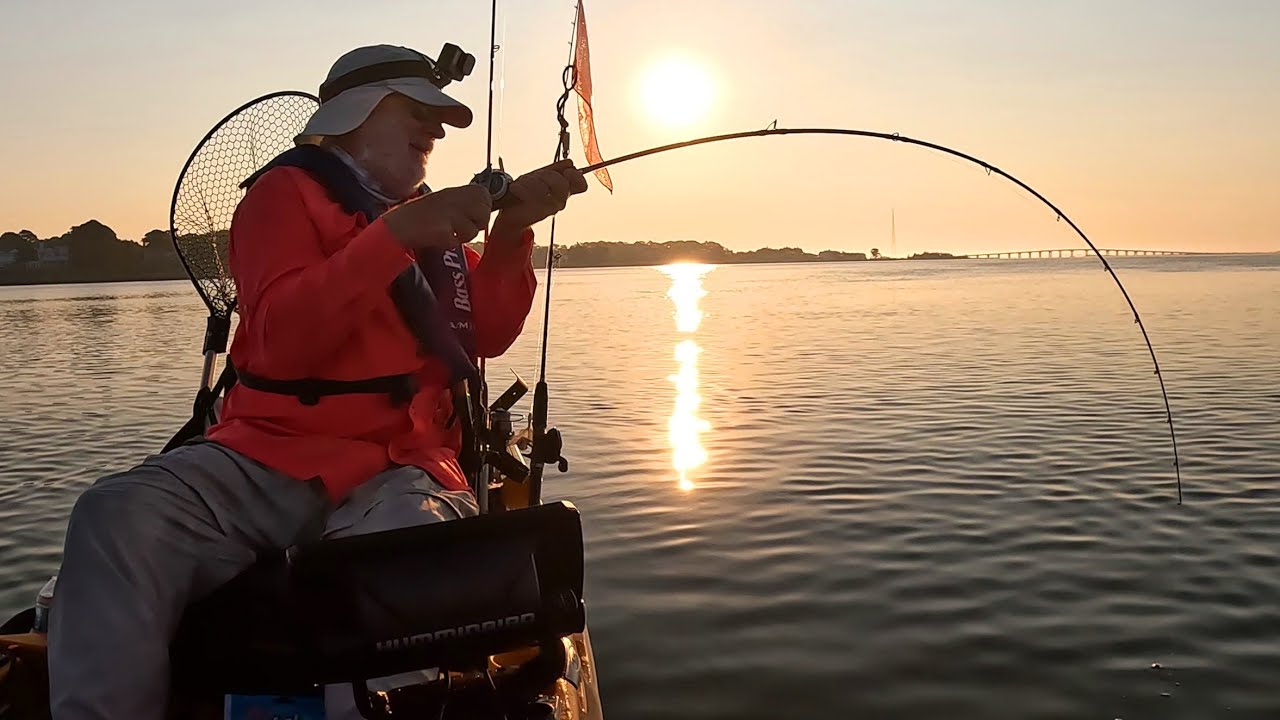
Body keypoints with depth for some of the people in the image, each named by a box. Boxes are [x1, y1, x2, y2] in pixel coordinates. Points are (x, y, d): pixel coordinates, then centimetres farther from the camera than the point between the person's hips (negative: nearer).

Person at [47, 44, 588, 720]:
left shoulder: (432, 215, 22)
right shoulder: (289, 192, 7)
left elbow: (483, 337, 10)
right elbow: (281, 344, -9)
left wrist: (510, 233, -5)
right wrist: (394, 234, -18)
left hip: (398, 463, 2)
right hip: (268, 454, -1)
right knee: (119, 521, -29)